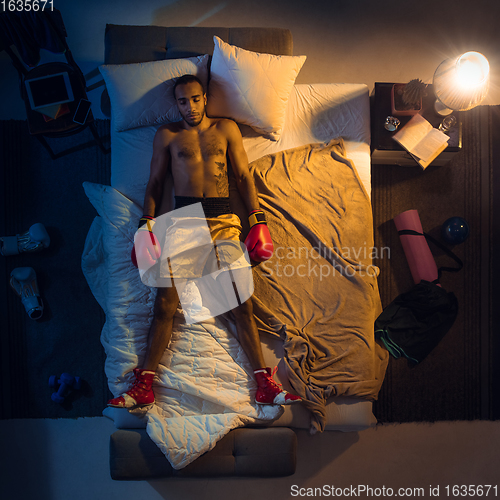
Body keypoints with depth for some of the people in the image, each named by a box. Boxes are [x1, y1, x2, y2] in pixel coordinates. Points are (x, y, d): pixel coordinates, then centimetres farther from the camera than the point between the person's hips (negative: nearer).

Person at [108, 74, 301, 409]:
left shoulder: (226, 128, 16)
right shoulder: (167, 135, 17)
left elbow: (244, 176, 12)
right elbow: (155, 183, 15)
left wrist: (258, 220, 1)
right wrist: (146, 225, 2)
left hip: (224, 221, 0)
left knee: (242, 302, -6)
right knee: (165, 303, -7)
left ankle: (265, 385, -1)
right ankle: (144, 386, 1)